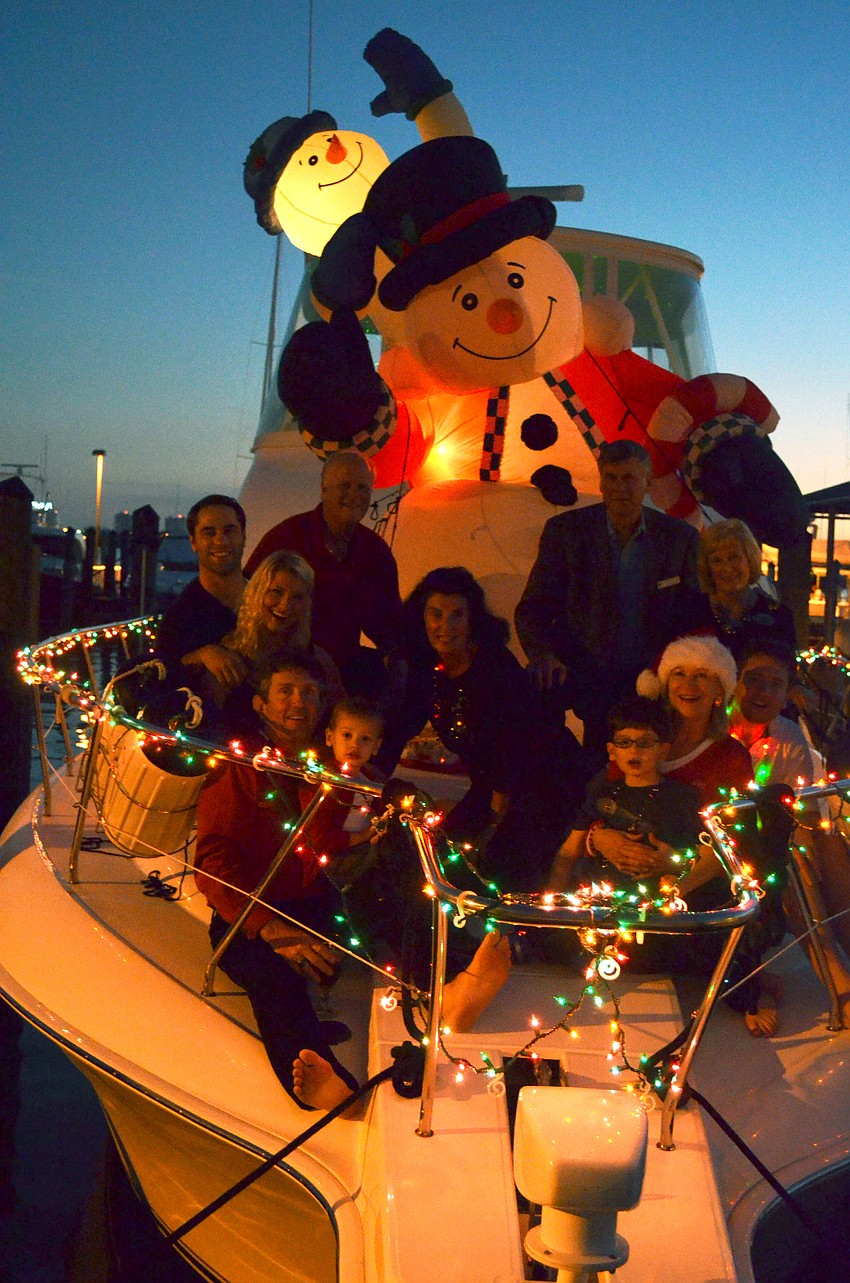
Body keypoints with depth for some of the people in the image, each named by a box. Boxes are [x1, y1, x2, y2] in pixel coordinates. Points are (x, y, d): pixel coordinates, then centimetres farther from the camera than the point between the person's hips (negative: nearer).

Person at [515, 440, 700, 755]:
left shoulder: (680, 538, 5)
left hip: (645, 684, 1)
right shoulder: (565, 530, 2)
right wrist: (544, 655, -18)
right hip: (579, 679, -1)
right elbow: (532, 608, 2)